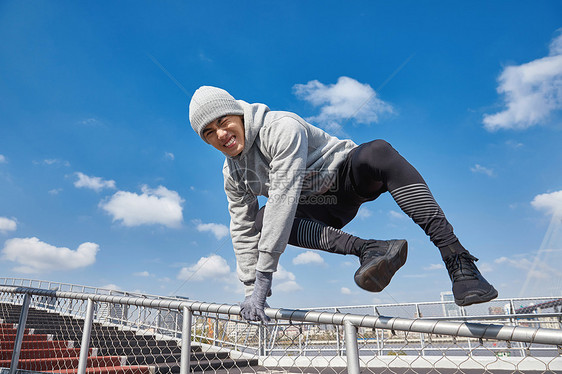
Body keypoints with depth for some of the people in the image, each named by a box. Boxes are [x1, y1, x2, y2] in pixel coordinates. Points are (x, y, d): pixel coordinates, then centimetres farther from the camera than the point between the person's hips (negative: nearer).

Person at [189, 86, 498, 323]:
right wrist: (251, 291, -4)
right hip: (328, 212, 6)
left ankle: (456, 259, -44)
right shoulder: (233, 174, -1)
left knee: (378, 151, -39)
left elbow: (284, 197, -35)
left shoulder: (280, 127, -26)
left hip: (349, 175, -5)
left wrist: (263, 279, -35)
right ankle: (366, 249, -33)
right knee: (261, 219, -22)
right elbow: (243, 233, 2)